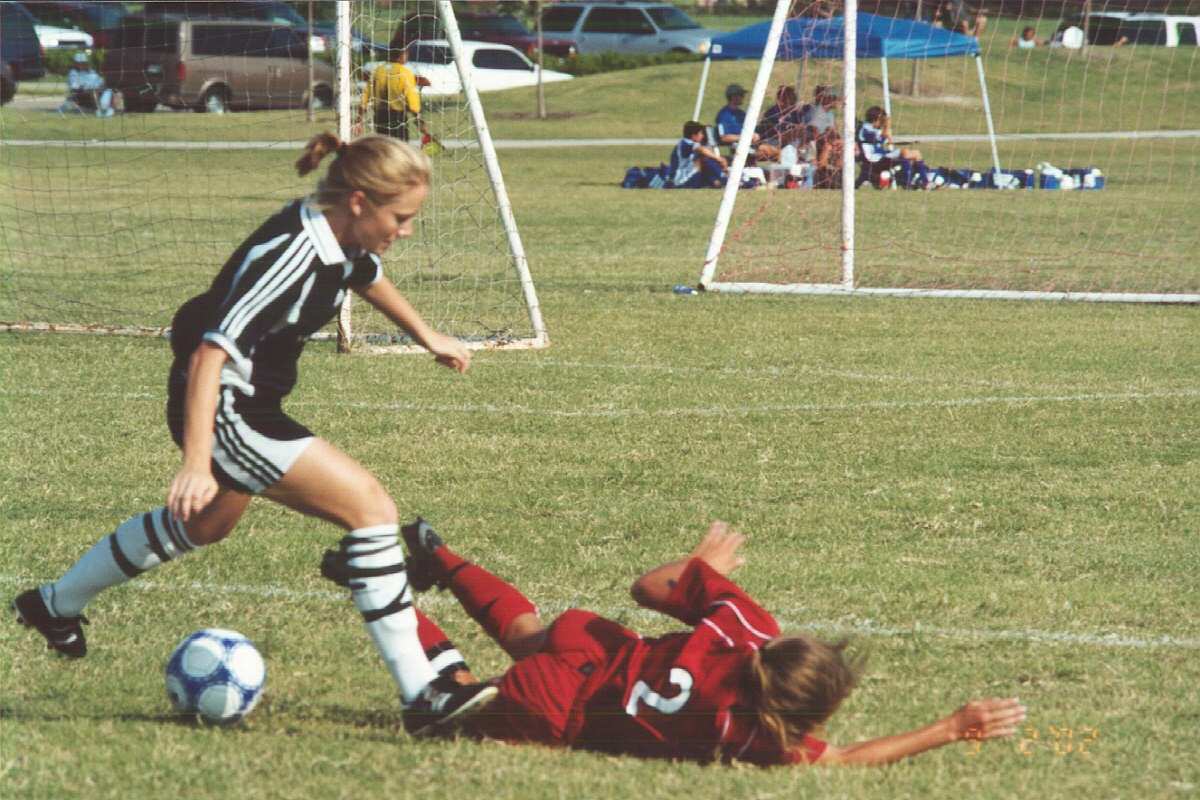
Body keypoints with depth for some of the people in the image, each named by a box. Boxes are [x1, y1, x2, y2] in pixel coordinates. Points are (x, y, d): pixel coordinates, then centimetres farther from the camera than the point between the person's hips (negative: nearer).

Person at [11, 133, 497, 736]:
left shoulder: (341, 237, -3)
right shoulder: (290, 255, -30)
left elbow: (365, 275, 23)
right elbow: (211, 352, -34)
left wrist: (426, 336, 37)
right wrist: (197, 461, -40)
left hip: (250, 404, 11)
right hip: (220, 408, -11)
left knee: (205, 524, 34)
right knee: (370, 506, -17)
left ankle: (55, 605, 55)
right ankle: (420, 696, -16)